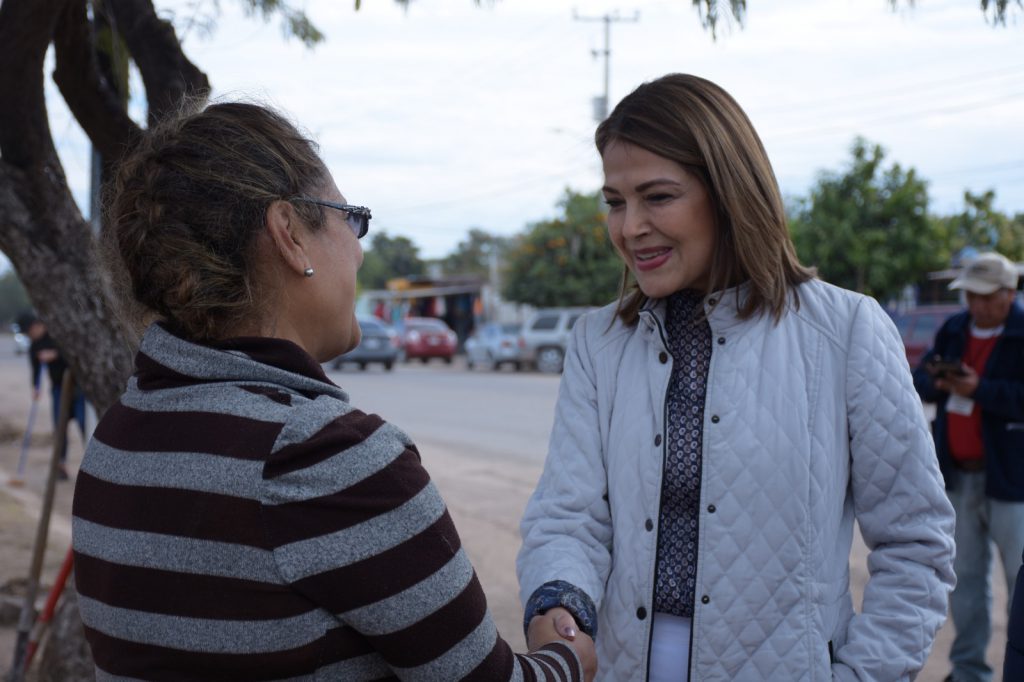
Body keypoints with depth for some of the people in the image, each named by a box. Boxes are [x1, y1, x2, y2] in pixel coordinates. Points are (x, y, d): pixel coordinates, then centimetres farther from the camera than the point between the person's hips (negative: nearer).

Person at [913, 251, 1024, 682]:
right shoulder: (954, 330, 10)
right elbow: (920, 381, 10)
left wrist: (978, 389, -25)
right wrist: (935, 381, -11)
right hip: (958, 473, 6)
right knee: (965, 576, 14)